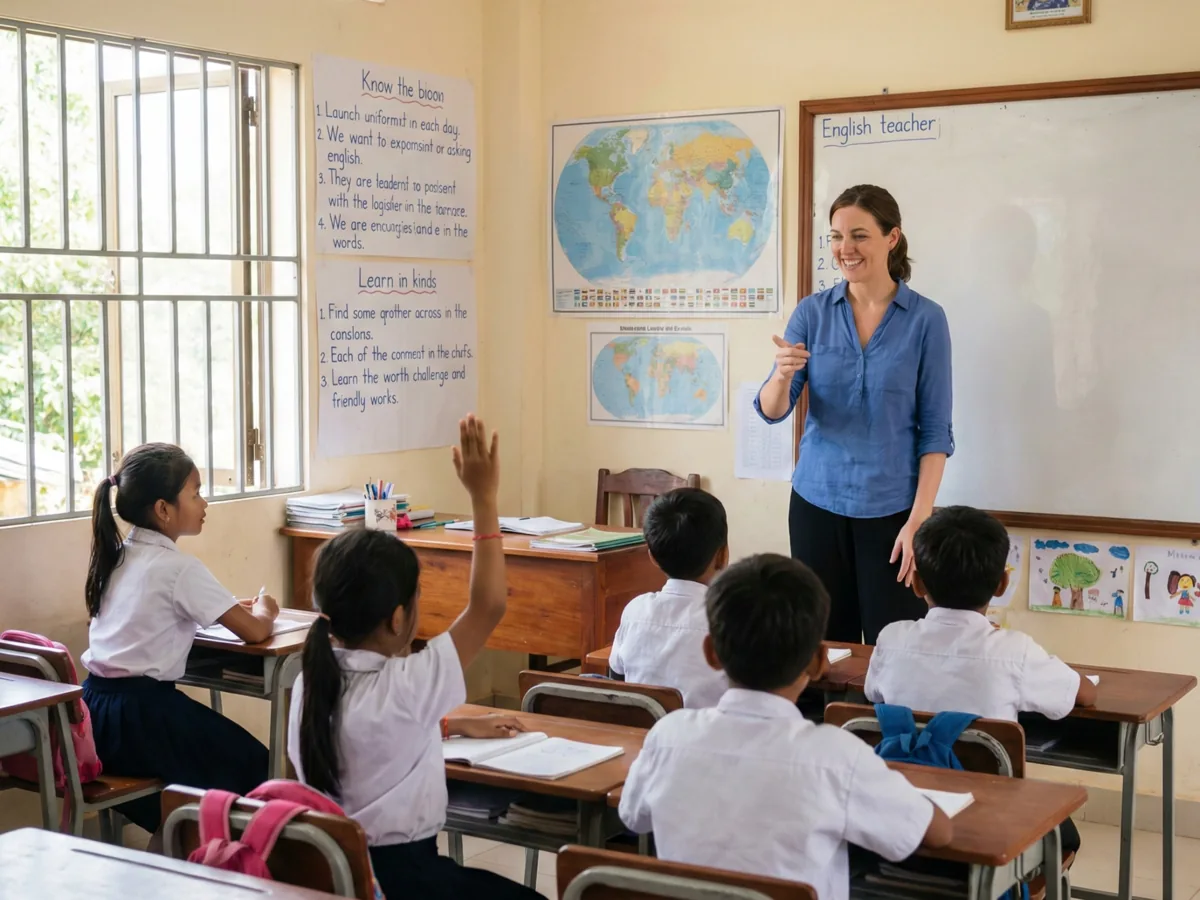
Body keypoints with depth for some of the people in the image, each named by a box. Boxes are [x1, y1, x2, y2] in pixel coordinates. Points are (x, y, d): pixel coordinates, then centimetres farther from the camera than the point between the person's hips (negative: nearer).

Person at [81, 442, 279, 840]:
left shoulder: (117, 556, 10)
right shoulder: (179, 567, -13)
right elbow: (254, 632, -12)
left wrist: (229, 607, 20)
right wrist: (265, 610, 11)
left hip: (95, 707, 8)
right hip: (139, 710, -8)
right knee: (252, 764, 10)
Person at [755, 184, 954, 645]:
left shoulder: (925, 319, -4)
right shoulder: (812, 312, 2)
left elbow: (935, 430, -4)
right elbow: (772, 410, -4)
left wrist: (919, 519, -11)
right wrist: (783, 374, -26)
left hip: (891, 507, -2)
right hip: (817, 502, 2)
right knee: (824, 645, 7)